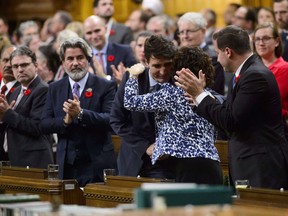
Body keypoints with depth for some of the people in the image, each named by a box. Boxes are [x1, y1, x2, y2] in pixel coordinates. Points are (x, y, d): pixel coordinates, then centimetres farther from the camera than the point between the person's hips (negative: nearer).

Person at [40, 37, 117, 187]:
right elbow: (44, 124, 5)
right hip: (67, 166, 3)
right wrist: (65, 120, -14)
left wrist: (81, 114, -24)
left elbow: (111, 120, -13)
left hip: (97, 165, -3)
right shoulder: (55, 89, 11)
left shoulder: (106, 87, -1)